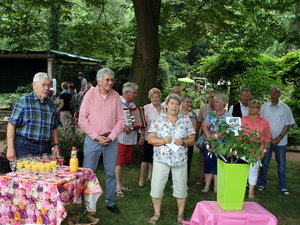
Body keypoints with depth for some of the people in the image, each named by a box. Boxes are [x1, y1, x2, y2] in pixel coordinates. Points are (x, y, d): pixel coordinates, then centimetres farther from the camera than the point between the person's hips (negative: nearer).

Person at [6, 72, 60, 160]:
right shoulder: (23, 101, -3)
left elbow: (54, 128, 18)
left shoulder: (51, 104, 13)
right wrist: (10, 149, -12)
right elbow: (12, 125, -7)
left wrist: (56, 145, 9)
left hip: (45, 148, 4)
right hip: (25, 147, -4)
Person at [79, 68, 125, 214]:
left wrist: (111, 137, -6)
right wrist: (96, 136, -10)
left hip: (111, 140, 2)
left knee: (111, 173, 9)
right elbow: (82, 119, -5)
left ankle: (111, 202, 22)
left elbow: (120, 119, 5)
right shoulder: (90, 94, -4)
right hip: (93, 139, -2)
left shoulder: (115, 96, 2)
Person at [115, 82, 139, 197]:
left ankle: (120, 184, 25)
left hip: (131, 138, 8)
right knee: (119, 162, -2)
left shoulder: (132, 104, 16)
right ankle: (118, 187, 6)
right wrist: (123, 127, -24)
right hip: (120, 137, -8)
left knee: (124, 162, 14)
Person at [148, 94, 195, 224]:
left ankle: (180, 214, 24)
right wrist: (162, 141, -17)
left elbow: (192, 140, 6)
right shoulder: (158, 120, 2)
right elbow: (150, 139, -1)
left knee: (181, 187, 7)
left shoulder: (186, 120, 5)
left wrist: (183, 142, -14)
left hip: (180, 159, 1)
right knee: (157, 186, 2)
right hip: (161, 159, -1)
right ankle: (157, 214, 20)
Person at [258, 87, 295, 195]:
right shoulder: (264, 107, 4)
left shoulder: (285, 108, 2)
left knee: (282, 164, 4)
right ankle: (262, 184, 16)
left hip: (280, 141, 0)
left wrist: (280, 137, -9)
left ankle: (283, 186, 13)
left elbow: (288, 124, 1)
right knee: (264, 163, 6)